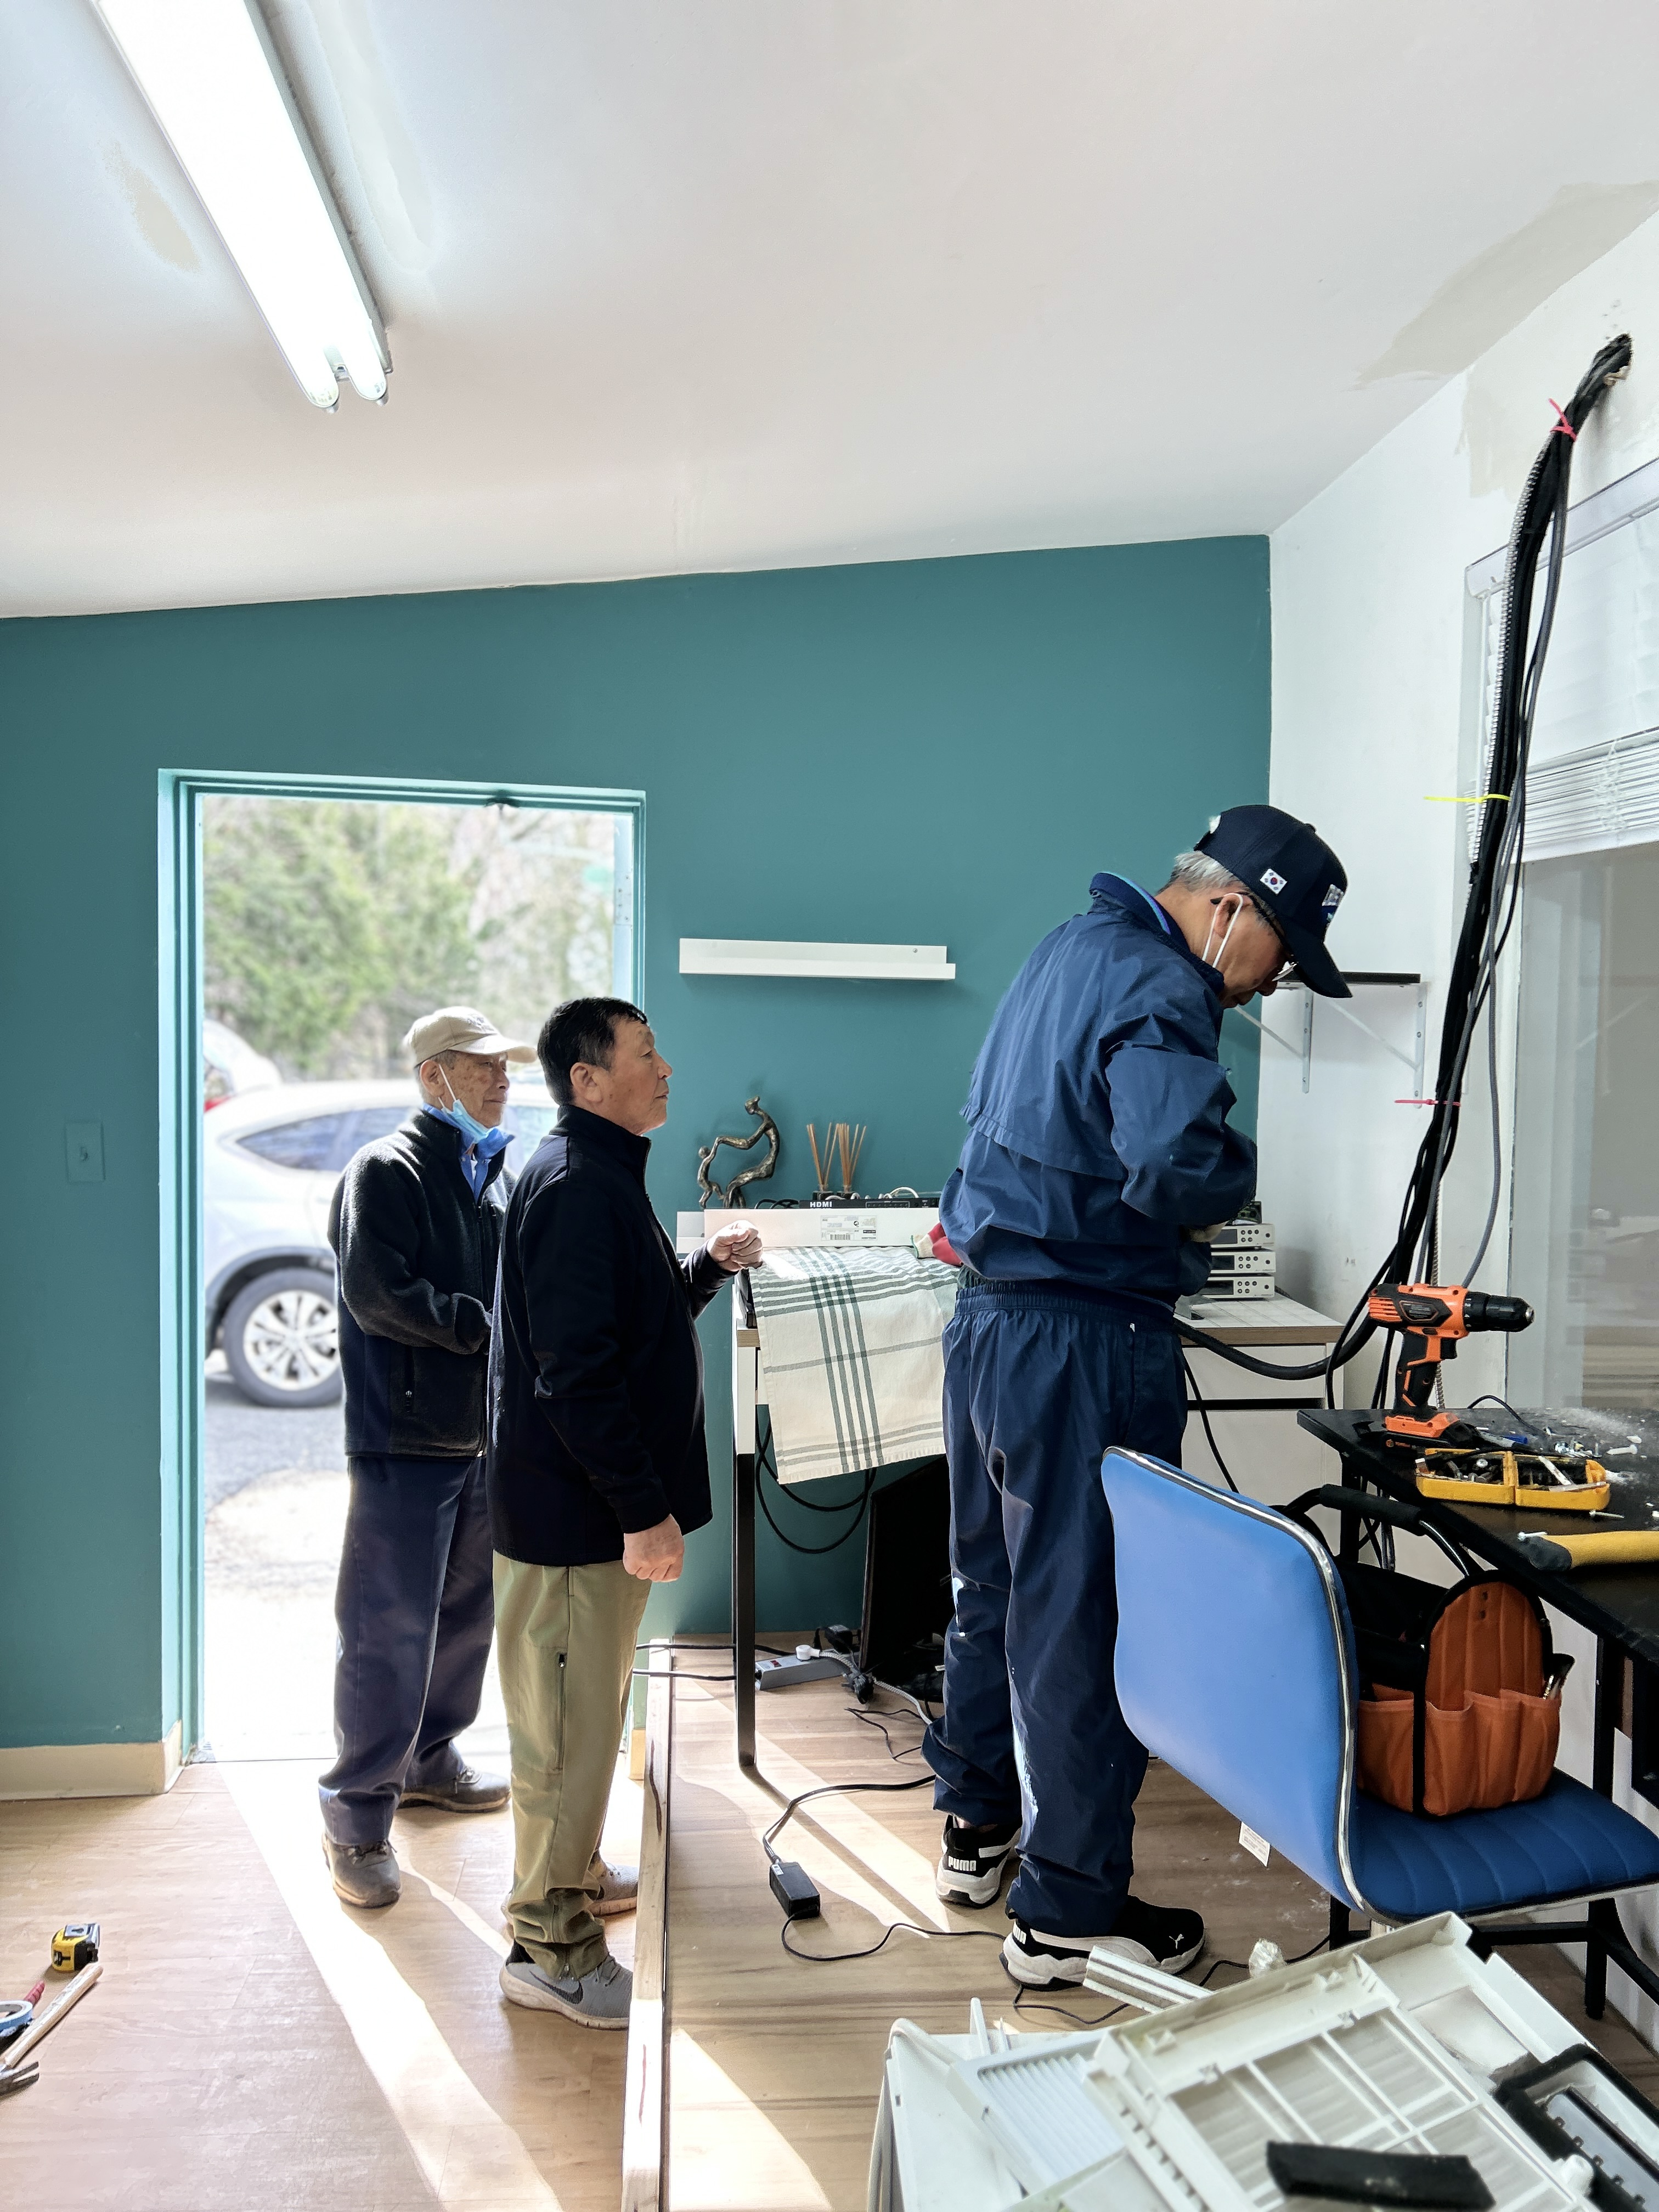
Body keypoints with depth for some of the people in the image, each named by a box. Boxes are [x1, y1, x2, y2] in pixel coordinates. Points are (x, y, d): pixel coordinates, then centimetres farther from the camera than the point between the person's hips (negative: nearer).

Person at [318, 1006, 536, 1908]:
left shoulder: (494, 1173, 15)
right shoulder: (385, 1171, -10)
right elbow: (379, 1295, -20)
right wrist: (491, 1328, -18)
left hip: (484, 1434, 8)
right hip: (406, 1437, -8)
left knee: (467, 1612, 17)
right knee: (389, 1628, -3)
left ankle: (428, 1757, 36)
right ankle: (357, 1815, 10)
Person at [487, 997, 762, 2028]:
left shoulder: (606, 1177, 14)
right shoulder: (574, 1187, -21)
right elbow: (576, 1370, -26)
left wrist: (709, 1267, 11)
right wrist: (644, 1510, -24)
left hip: (599, 1505, 11)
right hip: (577, 1511, -11)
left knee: (589, 1704, 24)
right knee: (570, 1719, 2)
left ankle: (575, 1874, 42)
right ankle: (551, 1949, 17)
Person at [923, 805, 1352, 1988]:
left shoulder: (1073, 947, 12)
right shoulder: (1159, 992, -18)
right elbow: (1176, 1166, -34)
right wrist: (1233, 1176, -12)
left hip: (990, 1317, 10)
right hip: (1085, 1345, -10)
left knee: (998, 1583, 21)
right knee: (1085, 1621, 3)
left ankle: (979, 1825, 38)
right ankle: (1070, 1912, 17)